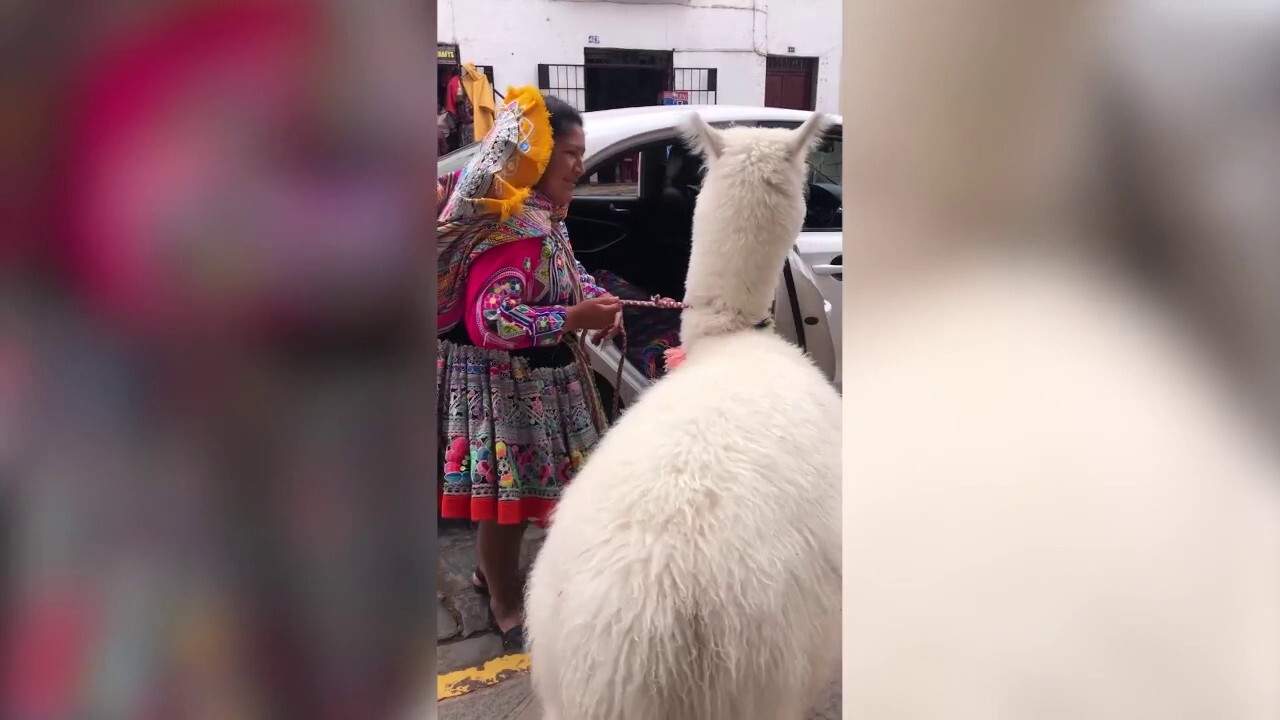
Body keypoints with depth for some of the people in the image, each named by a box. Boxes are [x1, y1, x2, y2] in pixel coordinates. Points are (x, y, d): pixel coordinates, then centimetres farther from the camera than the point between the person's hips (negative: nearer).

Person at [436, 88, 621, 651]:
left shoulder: (542, 215, 5)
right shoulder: (510, 227, -27)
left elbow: (566, 272, 20)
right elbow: (489, 322, -32)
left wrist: (596, 299, 0)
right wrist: (573, 320, -33)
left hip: (532, 378, 10)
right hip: (504, 382, -10)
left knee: (508, 492, 23)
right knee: (509, 492, 5)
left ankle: (491, 572, 45)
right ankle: (508, 610, 24)